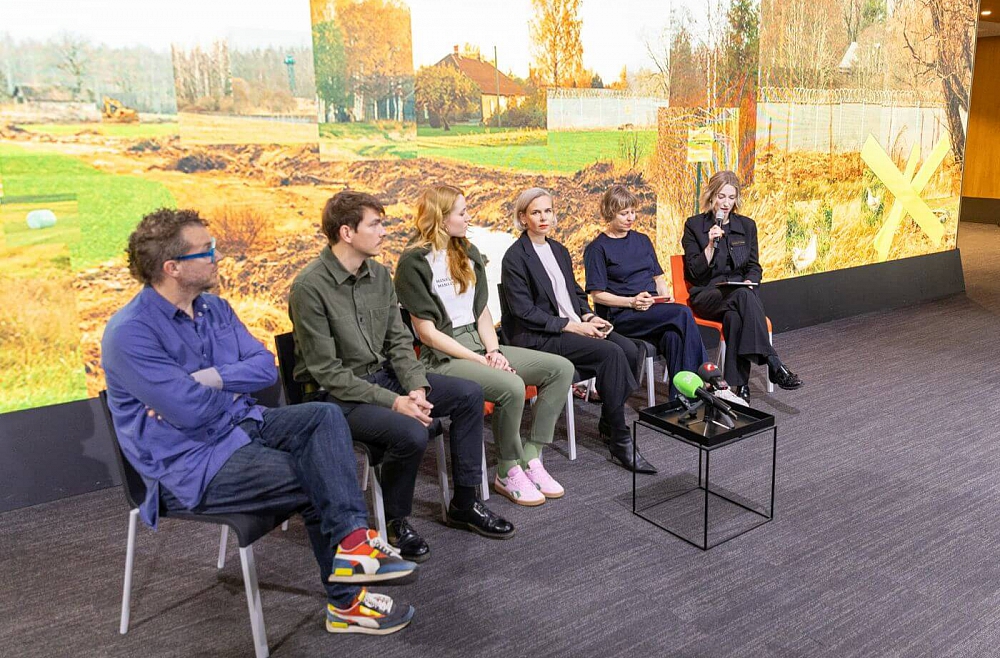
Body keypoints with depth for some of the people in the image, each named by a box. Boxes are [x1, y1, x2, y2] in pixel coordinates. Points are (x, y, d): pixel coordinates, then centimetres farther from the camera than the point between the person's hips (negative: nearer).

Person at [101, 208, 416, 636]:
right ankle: (347, 603, 0)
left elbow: (265, 366, 0)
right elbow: (191, 412, -25)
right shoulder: (129, 333, -20)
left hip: (241, 426, 8)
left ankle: (351, 538, -26)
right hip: (191, 465, -8)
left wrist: (213, 379, -18)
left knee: (324, 416, -14)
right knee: (315, 483, -15)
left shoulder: (214, 308, 6)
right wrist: (236, 386, -5)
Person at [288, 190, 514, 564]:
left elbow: (399, 341, 7)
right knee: (410, 432, -32)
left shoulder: (379, 274, 4)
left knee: (469, 394, -4)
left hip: (383, 375, 8)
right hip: (335, 395, -8)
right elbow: (327, 372, -20)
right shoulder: (310, 288, -19)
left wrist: (416, 387, -12)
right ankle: (396, 523, -2)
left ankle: (464, 504, 8)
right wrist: (393, 402, -23)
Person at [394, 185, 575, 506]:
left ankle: (531, 457, -3)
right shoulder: (414, 263, -9)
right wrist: (480, 361, -16)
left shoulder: (468, 253, 13)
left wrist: (494, 351, -6)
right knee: (511, 386, -33)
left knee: (561, 368, -7)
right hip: (443, 357, -8)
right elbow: (427, 332, -13)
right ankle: (508, 473, -9)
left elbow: (482, 311, 13)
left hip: (478, 344, 8)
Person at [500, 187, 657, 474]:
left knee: (631, 350, -16)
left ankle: (608, 423, -1)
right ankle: (620, 441, -18)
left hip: (574, 325, 7)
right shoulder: (515, 257, -7)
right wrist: (570, 326, -17)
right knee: (610, 353, -27)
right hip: (536, 336, -7)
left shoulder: (559, 251, 18)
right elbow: (524, 312, -13)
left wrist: (588, 317, 0)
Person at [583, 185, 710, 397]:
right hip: (622, 316, -5)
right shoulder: (597, 248, 1)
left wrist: (666, 296, 0)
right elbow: (597, 294, -4)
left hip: (653, 311, 5)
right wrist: (632, 302, -17)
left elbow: (658, 277, 23)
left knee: (673, 335, -32)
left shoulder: (642, 240, 20)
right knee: (682, 313, -29)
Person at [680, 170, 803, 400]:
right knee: (743, 296, -37)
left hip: (740, 293, 3)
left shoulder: (747, 225, 13)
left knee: (735, 316, -37)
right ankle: (773, 364, -44)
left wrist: (749, 282, -9)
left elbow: (754, 267, 14)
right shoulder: (694, 225, 3)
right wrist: (711, 244, -16)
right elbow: (695, 272, -3)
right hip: (707, 295, -2)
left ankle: (740, 384, -42)